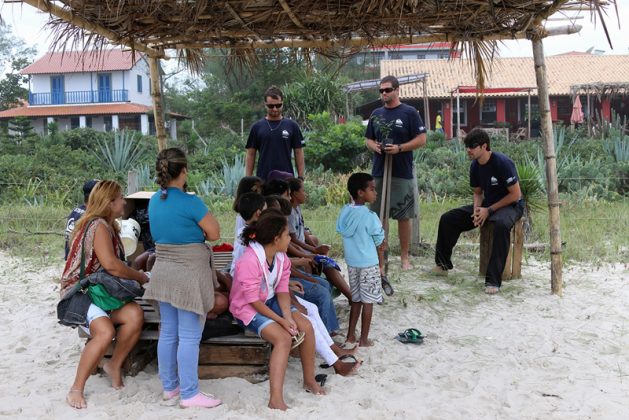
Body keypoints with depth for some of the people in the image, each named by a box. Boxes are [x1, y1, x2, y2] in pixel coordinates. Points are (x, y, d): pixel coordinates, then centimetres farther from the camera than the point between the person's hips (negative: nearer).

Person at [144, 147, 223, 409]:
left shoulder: (154, 201, 7)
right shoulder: (190, 202, -17)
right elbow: (215, 233, -10)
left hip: (163, 271, 8)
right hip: (189, 274, -8)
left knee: (168, 332, 15)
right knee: (189, 336, -1)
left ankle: (169, 386, 27)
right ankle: (189, 394, 6)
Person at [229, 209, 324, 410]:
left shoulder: (281, 257, -3)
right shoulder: (249, 261, -30)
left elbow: (282, 290, -4)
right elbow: (254, 301, -27)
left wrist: (289, 317, -20)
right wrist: (281, 321, -25)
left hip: (270, 301, 8)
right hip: (248, 308, -8)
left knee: (306, 327, -6)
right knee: (284, 338, -28)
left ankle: (309, 380, 12)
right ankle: (276, 399, -28)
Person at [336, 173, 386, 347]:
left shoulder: (345, 212, 0)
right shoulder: (369, 216, -18)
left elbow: (347, 236, 7)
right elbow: (380, 244, -9)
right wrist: (381, 264, 6)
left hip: (352, 263, 6)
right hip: (369, 264, -6)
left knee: (356, 300, 17)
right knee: (367, 301, 6)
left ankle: (350, 335, 23)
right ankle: (364, 339, 14)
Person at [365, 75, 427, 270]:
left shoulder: (409, 113, -2)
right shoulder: (376, 114, 13)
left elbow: (421, 139, -6)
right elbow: (368, 139, 19)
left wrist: (399, 148, -18)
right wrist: (374, 146, -5)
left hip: (402, 174, -4)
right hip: (379, 172, 4)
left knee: (403, 216, 3)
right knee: (378, 216, 6)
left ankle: (405, 257, 13)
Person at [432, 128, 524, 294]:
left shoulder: (502, 163, -22)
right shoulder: (475, 166, 0)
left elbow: (516, 195, -19)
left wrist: (489, 210, -20)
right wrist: (477, 209, -10)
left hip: (510, 205, -7)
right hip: (486, 205, 7)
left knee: (501, 224, -42)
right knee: (448, 219, -4)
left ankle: (493, 281, -37)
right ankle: (442, 265, 13)